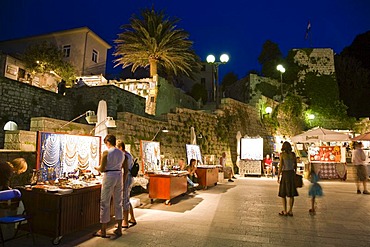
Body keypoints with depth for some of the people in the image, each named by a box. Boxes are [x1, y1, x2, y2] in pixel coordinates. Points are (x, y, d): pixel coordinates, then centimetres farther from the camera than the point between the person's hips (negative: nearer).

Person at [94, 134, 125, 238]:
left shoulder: (106, 152, -10)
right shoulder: (121, 153, 8)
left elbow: (102, 169, -11)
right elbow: (121, 167, 10)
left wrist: (96, 167, 9)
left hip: (109, 176, -6)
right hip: (119, 176, 6)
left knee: (105, 203, 5)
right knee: (118, 203, 14)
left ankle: (103, 231, 13)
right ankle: (119, 229, 20)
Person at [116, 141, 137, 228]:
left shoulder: (124, 156, -16)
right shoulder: (129, 155, 14)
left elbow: (126, 171, -22)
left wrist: (122, 184, -21)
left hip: (126, 179, -10)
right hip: (130, 179, 10)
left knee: (124, 201, -1)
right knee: (126, 200, 18)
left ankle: (125, 223, 9)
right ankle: (133, 219, 24)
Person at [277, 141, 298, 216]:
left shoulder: (282, 154, -9)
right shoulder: (293, 154, 5)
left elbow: (281, 166, -12)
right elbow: (295, 165, 10)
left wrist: (278, 177, -7)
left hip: (285, 174, -5)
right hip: (292, 173, 5)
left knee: (283, 193, 4)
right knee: (291, 193, 11)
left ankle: (285, 211, 6)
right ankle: (290, 211, 14)